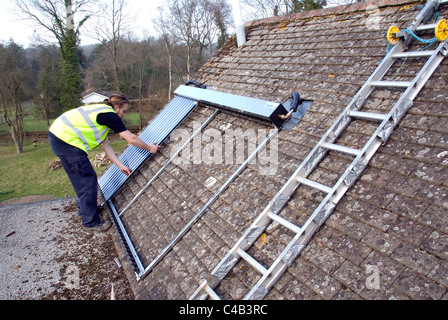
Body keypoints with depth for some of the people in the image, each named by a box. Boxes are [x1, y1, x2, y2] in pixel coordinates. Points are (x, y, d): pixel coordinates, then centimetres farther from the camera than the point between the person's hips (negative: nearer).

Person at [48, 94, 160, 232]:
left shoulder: (101, 114, 20)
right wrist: (149, 148, 6)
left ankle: (84, 209, 41)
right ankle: (91, 222, 8)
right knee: (88, 180, -3)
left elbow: (106, 146, 19)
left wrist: (121, 166, 17)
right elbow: (132, 139, -10)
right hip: (66, 139, -11)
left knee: (81, 178, 23)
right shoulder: (110, 115, -9)